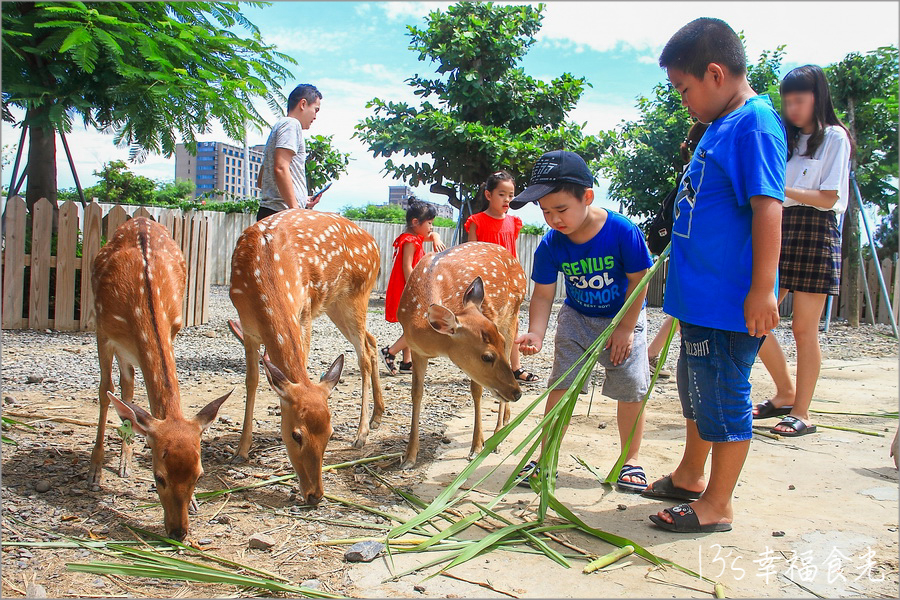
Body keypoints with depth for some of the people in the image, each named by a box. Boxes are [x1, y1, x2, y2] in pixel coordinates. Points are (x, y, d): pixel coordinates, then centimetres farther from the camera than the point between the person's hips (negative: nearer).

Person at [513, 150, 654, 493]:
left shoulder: (623, 231, -26)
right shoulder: (550, 246, -19)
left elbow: (637, 280, -15)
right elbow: (543, 294, -14)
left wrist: (626, 328, -13)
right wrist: (536, 333, -30)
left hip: (624, 318, -2)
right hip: (576, 319, 2)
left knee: (631, 388, -2)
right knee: (561, 384, -3)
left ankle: (630, 460, 17)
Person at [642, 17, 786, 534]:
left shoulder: (755, 124, -16)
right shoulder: (721, 127, 13)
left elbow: (768, 207, -23)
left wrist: (762, 289, -26)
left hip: (731, 301, -10)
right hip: (700, 296, 10)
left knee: (724, 397, 2)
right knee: (696, 385, 21)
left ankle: (718, 506, 17)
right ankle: (691, 477, 40)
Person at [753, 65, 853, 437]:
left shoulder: (834, 137, -1)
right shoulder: (788, 139, 18)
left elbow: (827, 198, -9)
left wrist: (780, 188, -19)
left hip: (815, 231, -6)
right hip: (780, 228, 6)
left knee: (803, 328, -4)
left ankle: (801, 413, 6)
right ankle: (785, 393, 19)